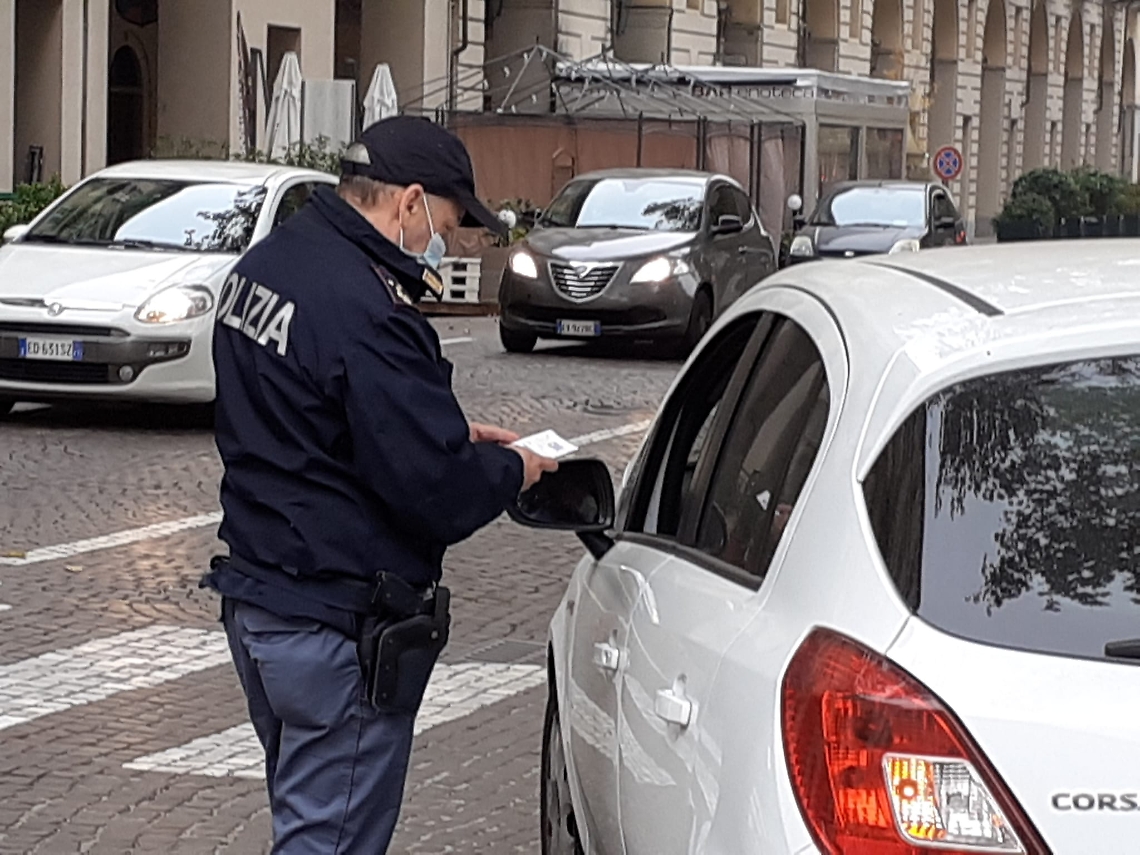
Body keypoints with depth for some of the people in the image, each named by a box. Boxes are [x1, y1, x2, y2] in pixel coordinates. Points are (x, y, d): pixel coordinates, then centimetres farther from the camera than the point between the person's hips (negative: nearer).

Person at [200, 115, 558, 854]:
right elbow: (437, 491, -24)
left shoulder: (266, 265, 7)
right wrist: (513, 471, -4)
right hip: (336, 628, -10)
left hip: (253, 598, 10)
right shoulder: (366, 310, -24)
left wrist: (451, 434, 12)